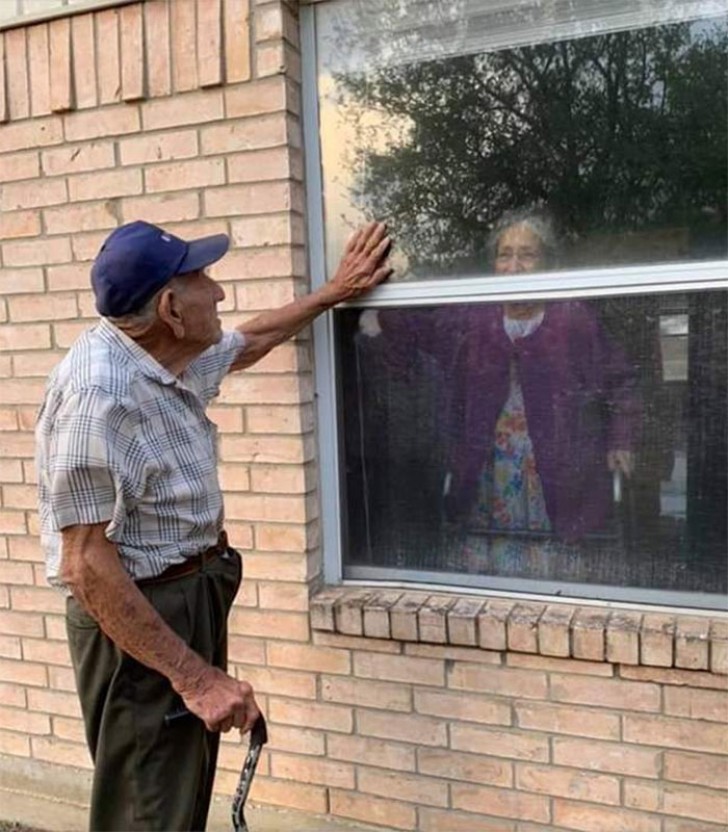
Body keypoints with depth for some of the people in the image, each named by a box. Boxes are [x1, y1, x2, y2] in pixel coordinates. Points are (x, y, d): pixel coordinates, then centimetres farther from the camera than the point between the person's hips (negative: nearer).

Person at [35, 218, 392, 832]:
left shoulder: (163, 356, 2)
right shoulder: (99, 395, -27)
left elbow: (248, 344, 24)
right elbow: (88, 564, -27)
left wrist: (335, 292, 30)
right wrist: (194, 676, -27)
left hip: (194, 597, 9)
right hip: (141, 618, -9)